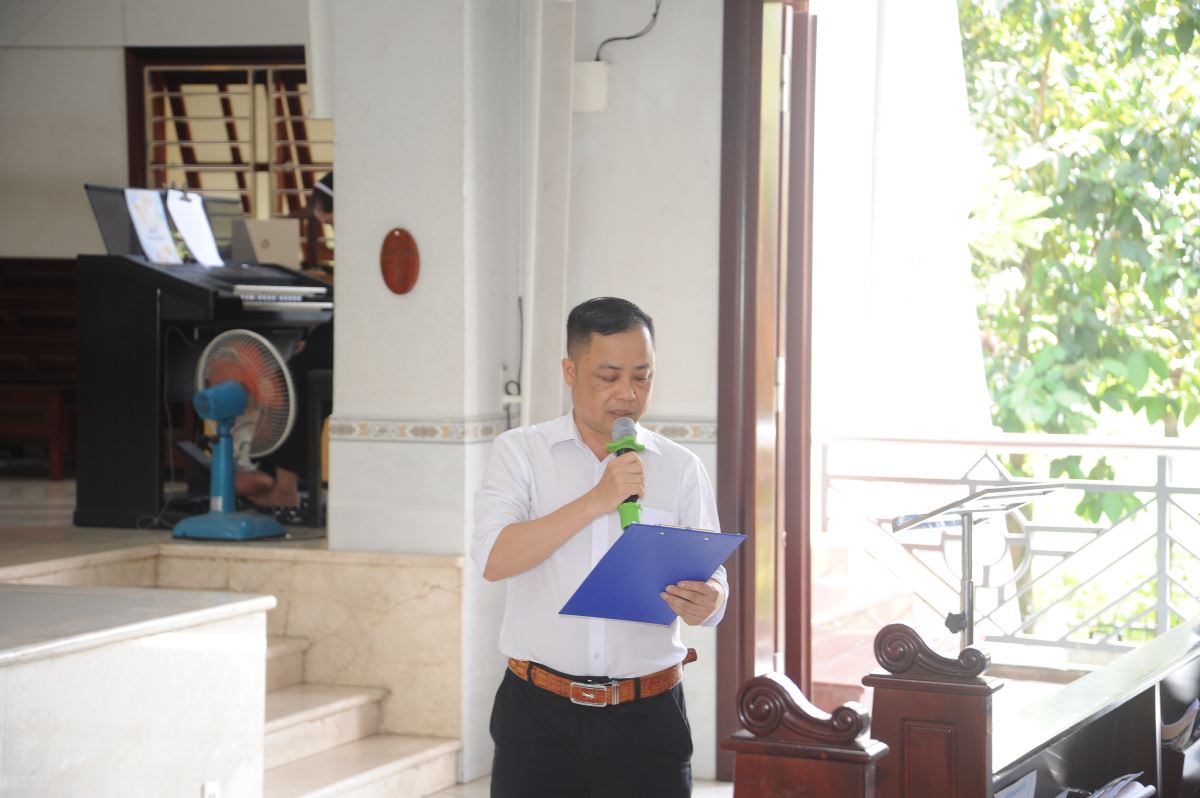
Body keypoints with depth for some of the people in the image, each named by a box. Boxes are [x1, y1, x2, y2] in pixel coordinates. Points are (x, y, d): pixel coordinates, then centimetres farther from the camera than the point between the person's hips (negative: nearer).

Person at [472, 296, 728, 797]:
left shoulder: (681, 469, 7)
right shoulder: (520, 452, 3)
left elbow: (714, 585, 4)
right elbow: (493, 559, -12)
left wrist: (705, 602, -20)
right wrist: (597, 501, -18)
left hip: (647, 718, 1)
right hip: (540, 715, -1)